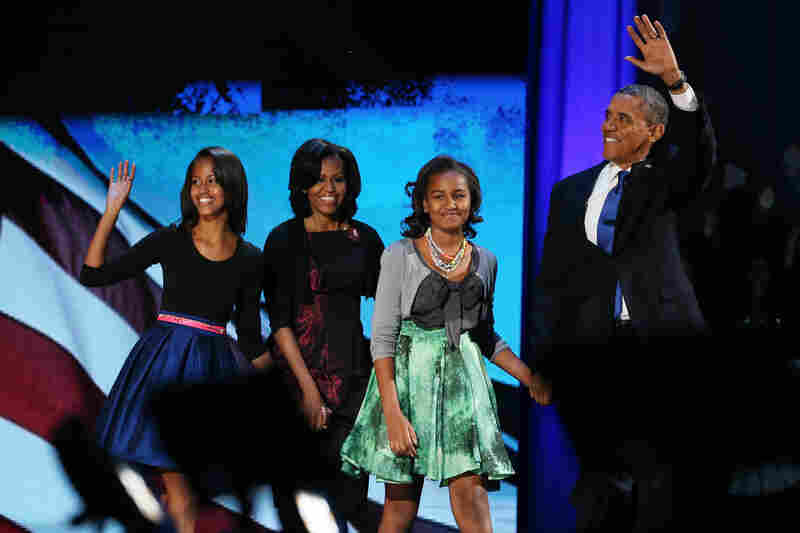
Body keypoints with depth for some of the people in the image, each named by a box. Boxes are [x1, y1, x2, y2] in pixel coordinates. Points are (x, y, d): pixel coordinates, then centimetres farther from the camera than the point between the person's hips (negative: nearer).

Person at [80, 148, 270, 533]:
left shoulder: (249, 260, 6)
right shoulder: (169, 241, 2)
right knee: (179, 493, -6)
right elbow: (92, 274, 1)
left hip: (213, 370, 1)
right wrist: (112, 211, -5)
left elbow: (250, 336, 14)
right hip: (163, 363, -1)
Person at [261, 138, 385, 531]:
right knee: (301, 488, 0)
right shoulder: (285, 239, -2)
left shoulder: (365, 239, 8)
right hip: (298, 370, -3)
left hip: (352, 373, 3)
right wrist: (308, 388, -14)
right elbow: (279, 321, -7)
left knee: (347, 484, -1)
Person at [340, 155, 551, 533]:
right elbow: (383, 337, -8)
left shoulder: (485, 261, 10)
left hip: (463, 380, 3)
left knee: (471, 492, -11)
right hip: (409, 378, -3)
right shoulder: (400, 256, -4)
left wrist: (529, 377, 7)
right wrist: (392, 413, -17)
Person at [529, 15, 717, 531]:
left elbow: (699, 149, -16)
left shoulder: (665, 180, 7)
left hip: (661, 342, -2)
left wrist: (675, 78, -29)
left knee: (661, 475, 1)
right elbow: (551, 281, 13)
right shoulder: (570, 193, 14)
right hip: (591, 347, 2)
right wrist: (545, 358, 3)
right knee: (601, 475, 6)